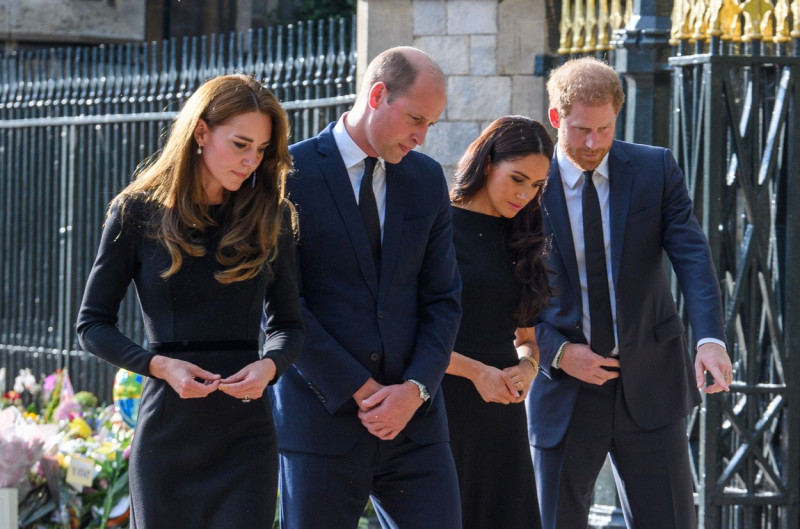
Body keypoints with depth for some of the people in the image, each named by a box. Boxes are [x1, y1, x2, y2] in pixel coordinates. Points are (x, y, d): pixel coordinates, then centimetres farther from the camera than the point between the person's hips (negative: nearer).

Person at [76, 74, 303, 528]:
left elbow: (288, 325, 12)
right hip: (166, 434, -1)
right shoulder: (138, 212, -1)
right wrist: (159, 366, -15)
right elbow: (93, 325, 2)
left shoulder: (271, 215, 6)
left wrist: (269, 365, -11)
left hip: (246, 436, 1)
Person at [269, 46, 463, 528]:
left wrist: (415, 389, -7)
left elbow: (442, 299, 10)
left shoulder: (427, 179, 10)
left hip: (412, 417, 4)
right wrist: (358, 390, -12)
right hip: (322, 415, -4)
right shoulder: (292, 173, -5)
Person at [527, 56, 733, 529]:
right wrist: (557, 351, -15)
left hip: (649, 383, 1)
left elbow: (693, 257, -9)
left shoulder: (656, 170, 0)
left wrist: (711, 339, -25)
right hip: (565, 386, -1)